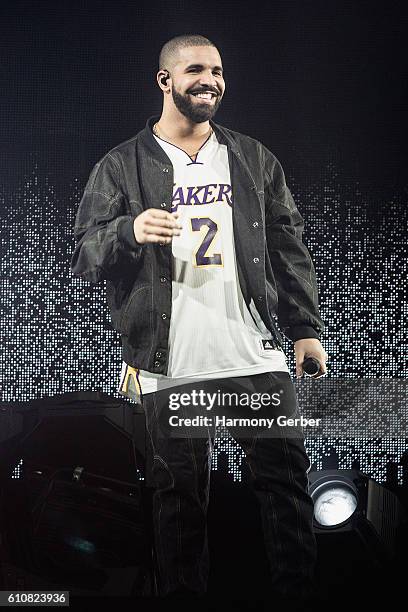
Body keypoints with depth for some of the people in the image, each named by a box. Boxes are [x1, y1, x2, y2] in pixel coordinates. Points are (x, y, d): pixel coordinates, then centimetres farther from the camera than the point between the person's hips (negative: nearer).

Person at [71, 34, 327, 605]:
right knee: (180, 498, 6)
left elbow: (289, 247, 15)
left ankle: (300, 590, 20)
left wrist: (306, 327, 7)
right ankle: (182, 591, 22)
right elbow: (83, 256, 0)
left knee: (287, 482, 4)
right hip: (169, 368, -2)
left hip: (257, 358, 2)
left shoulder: (254, 158, 15)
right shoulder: (120, 166, 6)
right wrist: (130, 231, -21)